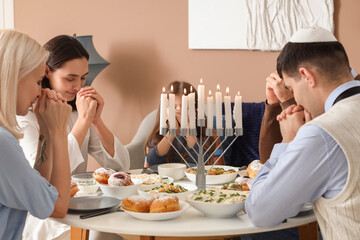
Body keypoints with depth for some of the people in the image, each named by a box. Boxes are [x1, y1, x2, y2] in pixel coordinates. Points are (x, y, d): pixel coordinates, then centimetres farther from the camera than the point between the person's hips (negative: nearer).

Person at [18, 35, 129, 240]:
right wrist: (84, 120, -19)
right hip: (42, 223, -6)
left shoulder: (78, 111, 10)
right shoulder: (25, 115, -9)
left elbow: (121, 166, 4)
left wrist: (96, 120, -9)